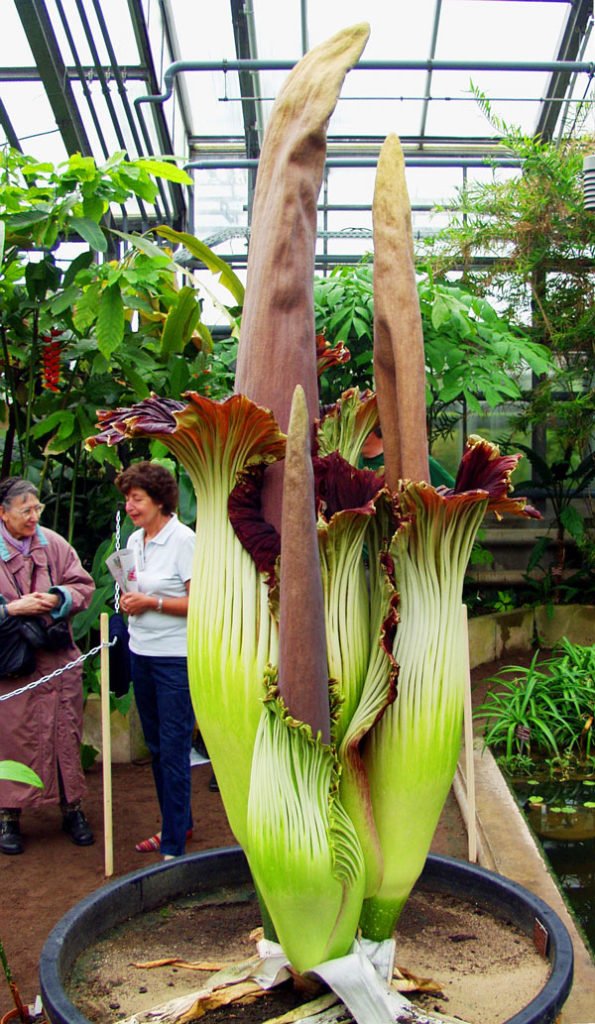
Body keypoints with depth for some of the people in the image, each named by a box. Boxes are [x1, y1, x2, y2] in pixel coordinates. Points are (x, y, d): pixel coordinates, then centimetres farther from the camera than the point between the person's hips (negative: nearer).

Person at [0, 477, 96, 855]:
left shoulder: (54, 543, 3)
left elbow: (84, 585, 6)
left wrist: (58, 598, -12)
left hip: (59, 657, 3)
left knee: (66, 733, 9)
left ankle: (72, 806, 24)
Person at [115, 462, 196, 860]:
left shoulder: (184, 540, -13)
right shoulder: (134, 540, 10)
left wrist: (152, 602, -19)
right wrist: (129, 600, 0)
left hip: (176, 658, -8)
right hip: (142, 653, 8)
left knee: (174, 749, -2)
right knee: (156, 746, 16)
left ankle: (174, 845, 9)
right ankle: (179, 823, 33)